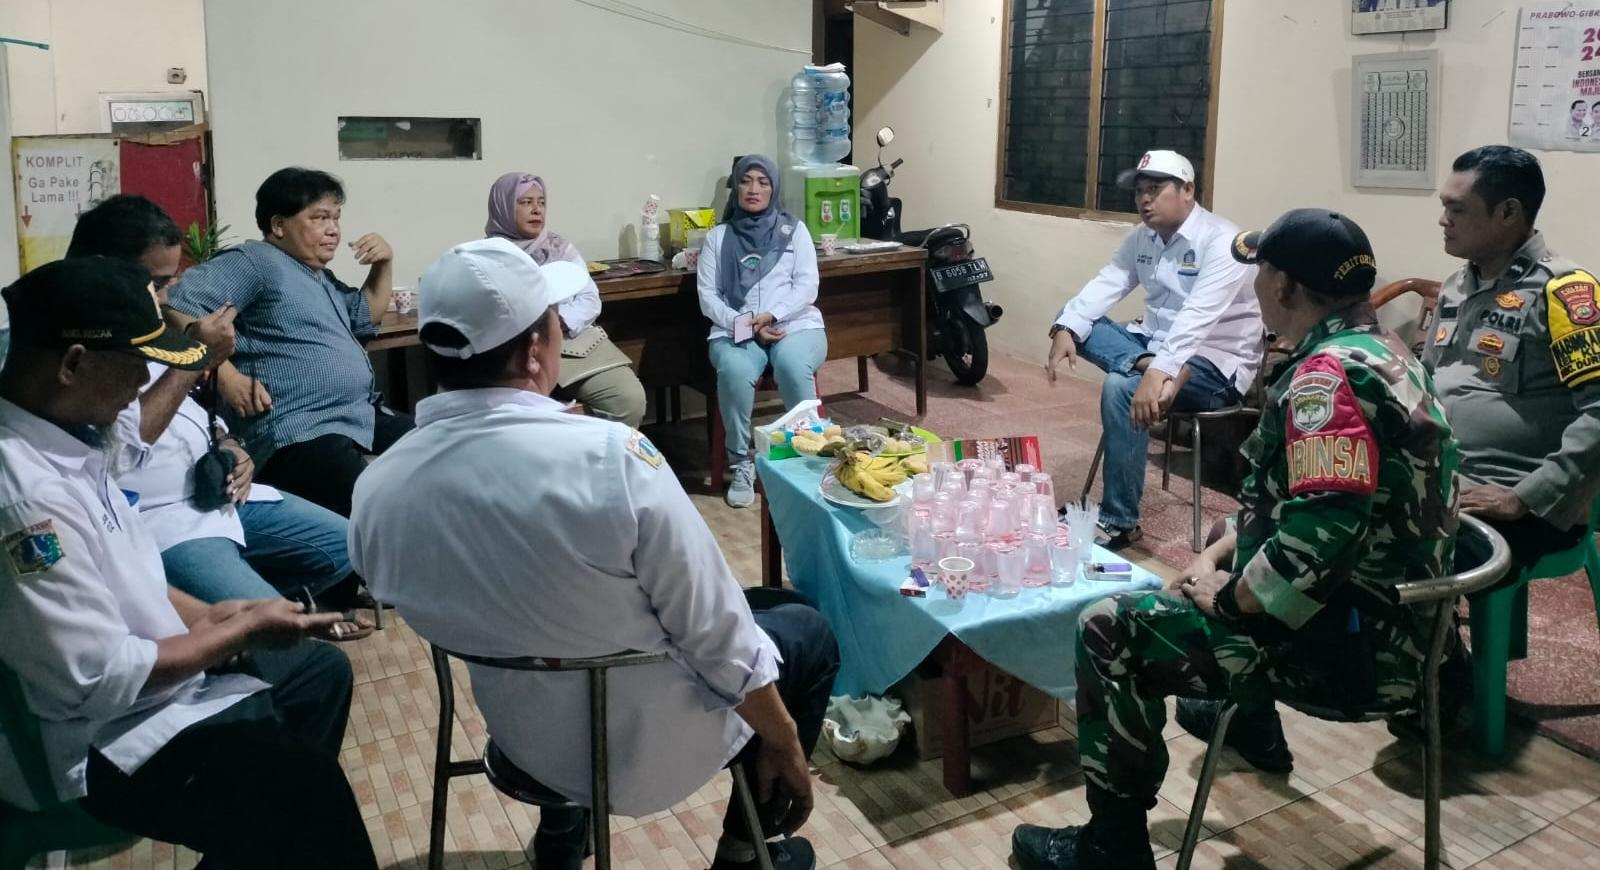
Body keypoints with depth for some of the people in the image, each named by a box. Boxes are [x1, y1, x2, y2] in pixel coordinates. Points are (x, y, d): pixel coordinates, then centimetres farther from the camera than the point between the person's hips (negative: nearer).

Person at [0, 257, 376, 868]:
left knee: (320, 670, 19)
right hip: (93, 741, -10)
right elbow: (103, 680, -28)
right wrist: (244, 630, -16)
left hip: (133, 665, 10)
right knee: (312, 788, -21)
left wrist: (213, 616, 0)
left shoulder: (63, 439, 0)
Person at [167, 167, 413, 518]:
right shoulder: (254, 262, -3)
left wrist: (384, 264, 24)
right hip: (300, 432, -10)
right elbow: (179, 306, -14)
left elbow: (367, 316, 40)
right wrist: (226, 376, -20)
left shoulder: (323, 277, 27)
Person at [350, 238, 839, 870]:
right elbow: (717, 638, -21)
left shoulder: (375, 490, -15)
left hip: (526, 742, 5)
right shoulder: (610, 456, -31)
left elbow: (459, 609, 5)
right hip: (652, 744, -5)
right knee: (807, 635, 20)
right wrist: (784, 742, -5)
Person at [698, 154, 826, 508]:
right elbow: (707, 297, 5)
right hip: (736, 330, 0)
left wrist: (771, 316, -15)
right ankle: (741, 463, -20)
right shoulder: (718, 236, 12)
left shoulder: (793, 229, 11)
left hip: (796, 324, 0)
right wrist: (745, 325, -11)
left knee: (792, 366, -36)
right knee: (734, 371, -34)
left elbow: (807, 286, 1)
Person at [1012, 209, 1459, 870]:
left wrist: (1226, 598, -16)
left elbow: (1315, 541, -32)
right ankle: (1249, 719, 52)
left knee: (1109, 632, -11)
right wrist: (1221, 553, 10)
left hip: (1354, 642, -10)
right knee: (1230, 570, 34)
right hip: (1385, 616, 11)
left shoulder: (1330, 374, -24)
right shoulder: (1373, 347, 9)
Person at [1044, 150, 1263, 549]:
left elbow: (1198, 318, -31)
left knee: (1121, 389, -32)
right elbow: (1105, 285, -5)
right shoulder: (1141, 238, 7)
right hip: (1156, 343, 8)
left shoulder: (1221, 242, -18)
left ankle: (1119, 523, -24)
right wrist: (1065, 330, -24)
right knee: (1076, 325, -9)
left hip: (1216, 365, -7)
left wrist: (1158, 372, -45)